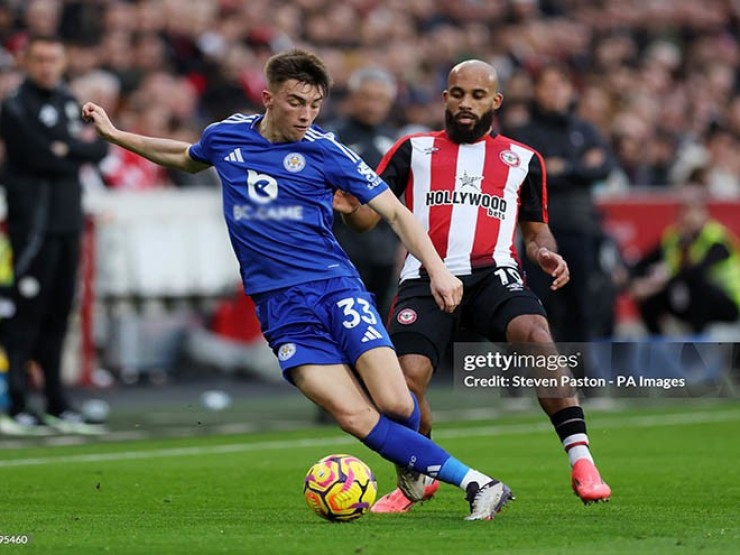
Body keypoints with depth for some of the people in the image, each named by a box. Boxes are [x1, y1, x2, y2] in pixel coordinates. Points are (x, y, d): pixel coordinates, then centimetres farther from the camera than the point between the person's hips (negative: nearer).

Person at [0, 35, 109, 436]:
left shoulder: (68, 102, 16)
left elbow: (101, 148, 10)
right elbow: (42, 158, -18)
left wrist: (69, 147, -7)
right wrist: (81, 148, -5)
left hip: (68, 219, 7)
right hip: (34, 219, -7)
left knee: (58, 313, 10)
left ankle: (57, 405, 15)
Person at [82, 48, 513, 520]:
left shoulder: (325, 150, -2)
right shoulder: (226, 137, 7)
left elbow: (395, 212, 0)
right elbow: (186, 158, 32)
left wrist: (437, 269, -13)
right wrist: (114, 133, 33)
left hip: (335, 286, -1)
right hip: (281, 308, 1)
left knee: (394, 403, -18)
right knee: (355, 416, -18)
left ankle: (412, 459, 20)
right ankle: (474, 482, -13)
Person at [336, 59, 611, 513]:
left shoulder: (523, 159, 19)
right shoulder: (414, 149, 16)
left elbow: (536, 229, 24)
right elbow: (370, 215, 12)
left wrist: (547, 253, 1)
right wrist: (350, 207, -12)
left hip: (492, 274, 0)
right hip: (427, 278, 0)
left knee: (536, 334, -31)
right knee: (407, 379, -17)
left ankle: (581, 460, -30)